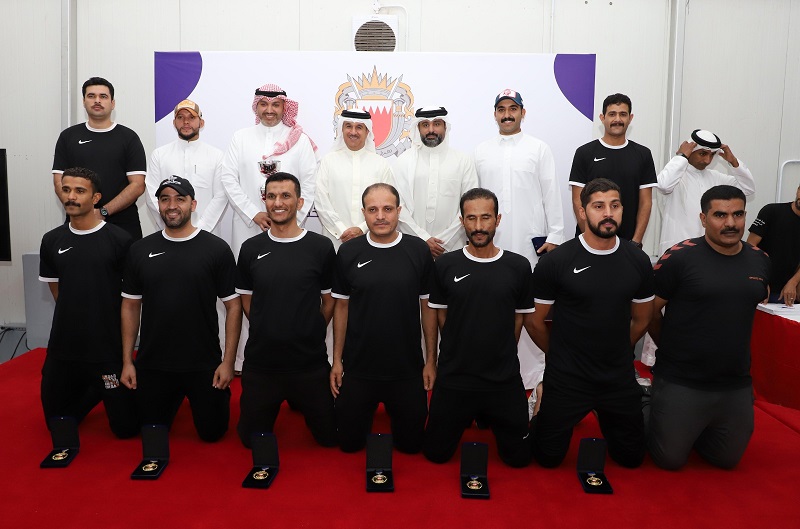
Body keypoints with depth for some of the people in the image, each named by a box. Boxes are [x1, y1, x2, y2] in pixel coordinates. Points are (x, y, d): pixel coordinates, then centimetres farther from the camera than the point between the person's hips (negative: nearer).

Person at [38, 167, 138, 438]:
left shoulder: (120, 240, -10)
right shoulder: (51, 241, 3)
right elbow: (56, 290, 15)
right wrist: (74, 322, 8)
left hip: (110, 348, -4)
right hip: (63, 348, 4)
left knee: (125, 426, 3)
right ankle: (93, 390, 38)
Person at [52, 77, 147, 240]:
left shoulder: (128, 137, 3)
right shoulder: (68, 136, 9)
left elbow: (137, 185, -5)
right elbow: (59, 182, 5)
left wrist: (103, 212, -14)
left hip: (123, 225, -2)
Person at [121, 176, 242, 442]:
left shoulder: (216, 248, -7)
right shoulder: (141, 250, 2)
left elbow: (233, 306, -6)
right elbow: (130, 306, 8)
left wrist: (228, 361, -10)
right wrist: (127, 361, 4)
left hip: (203, 365, -2)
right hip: (152, 364, 3)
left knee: (212, 431, 6)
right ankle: (176, 399, 43)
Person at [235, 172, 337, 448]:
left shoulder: (321, 247, -6)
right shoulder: (251, 248, 0)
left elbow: (330, 300, 3)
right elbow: (247, 301, 9)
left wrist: (310, 335, 8)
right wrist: (270, 332, 7)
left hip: (310, 363, -1)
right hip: (260, 363, 2)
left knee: (329, 435, 11)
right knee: (251, 438, 14)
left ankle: (300, 402, 40)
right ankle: (279, 403, 42)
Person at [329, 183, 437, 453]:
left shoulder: (418, 250, -6)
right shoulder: (348, 252, -4)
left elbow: (428, 307, 0)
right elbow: (341, 307, 4)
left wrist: (431, 360, 0)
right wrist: (337, 360, 3)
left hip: (407, 368, 0)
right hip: (358, 367, 1)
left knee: (410, 443, 13)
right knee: (350, 442, 12)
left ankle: (393, 414, 42)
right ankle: (370, 413, 42)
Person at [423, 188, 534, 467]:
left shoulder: (518, 266, -5)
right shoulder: (445, 265, -5)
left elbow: (518, 318, 5)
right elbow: (441, 314, 5)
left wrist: (499, 359, 7)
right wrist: (462, 354, 7)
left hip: (504, 380, 0)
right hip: (453, 378, 0)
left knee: (518, 456, 10)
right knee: (436, 453, 10)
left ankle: (487, 417, 38)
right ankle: (469, 417, 38)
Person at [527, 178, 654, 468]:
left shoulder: (638, 260, -2)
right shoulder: (555, 262, -13)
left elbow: (641, 319, 12)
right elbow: (533, 320, -4)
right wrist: (560, 356, 7)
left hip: (620, 379, 3)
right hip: (566, 379, -3)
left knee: (631, 457, 16)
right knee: (548, 457, 8)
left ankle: (603, 416, 43)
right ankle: (542, 410, 36)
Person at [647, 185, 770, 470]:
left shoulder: (760, 261, 2)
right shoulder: (679, 257, -15)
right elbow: (650, 311, -8)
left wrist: (730, 347, 12)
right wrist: (671, 350, 4)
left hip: (736, 385, 5)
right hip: (680, 384, -5)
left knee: (727, 460, 20)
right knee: (669, 459, 8)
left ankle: (691, 430, 44)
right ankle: (649, 408, 33)